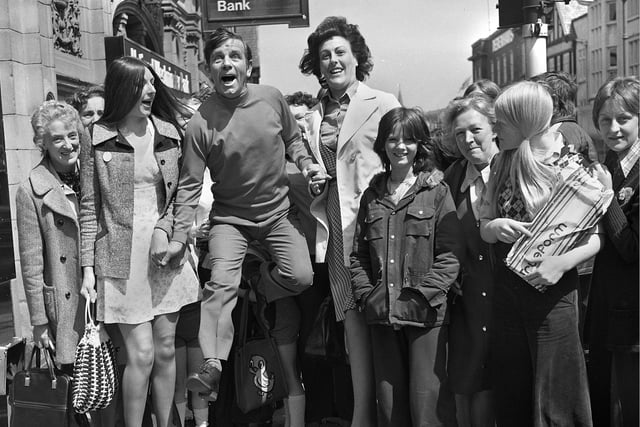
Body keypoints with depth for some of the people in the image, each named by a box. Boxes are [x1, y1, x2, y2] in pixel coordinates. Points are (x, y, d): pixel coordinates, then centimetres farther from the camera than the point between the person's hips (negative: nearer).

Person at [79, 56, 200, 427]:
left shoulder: (169, 134, 5)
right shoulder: (98, 139, -3)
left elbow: (179, 194, 9)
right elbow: (90, 207, 0)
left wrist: (164, 228, -9)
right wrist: (88, 265, -3)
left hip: (164, 253, 3)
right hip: (121, 258, -3)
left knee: (166, 349, 10)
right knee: (141, 353, -4)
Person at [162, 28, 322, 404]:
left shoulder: (272, 98, -7)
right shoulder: (201, 122, -14)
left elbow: (292, 138, 11)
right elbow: (191, 184, -9)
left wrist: (306, 163, -8)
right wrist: (180, 236, -12)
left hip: (278, 210, 2)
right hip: (230, 217, -2)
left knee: (301, 276, -12)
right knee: (221, 284, -17)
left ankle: (261, 289, 21)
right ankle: (213, 364, -9)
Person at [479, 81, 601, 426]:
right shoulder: (501, 164, 5)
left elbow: (594, 238, -8)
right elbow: (483, 228, 9)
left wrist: (563, 262, -25)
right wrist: (495, 227, -13)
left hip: (552, 292, -4)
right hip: (506, 291, 5)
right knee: (510, 396, 14)